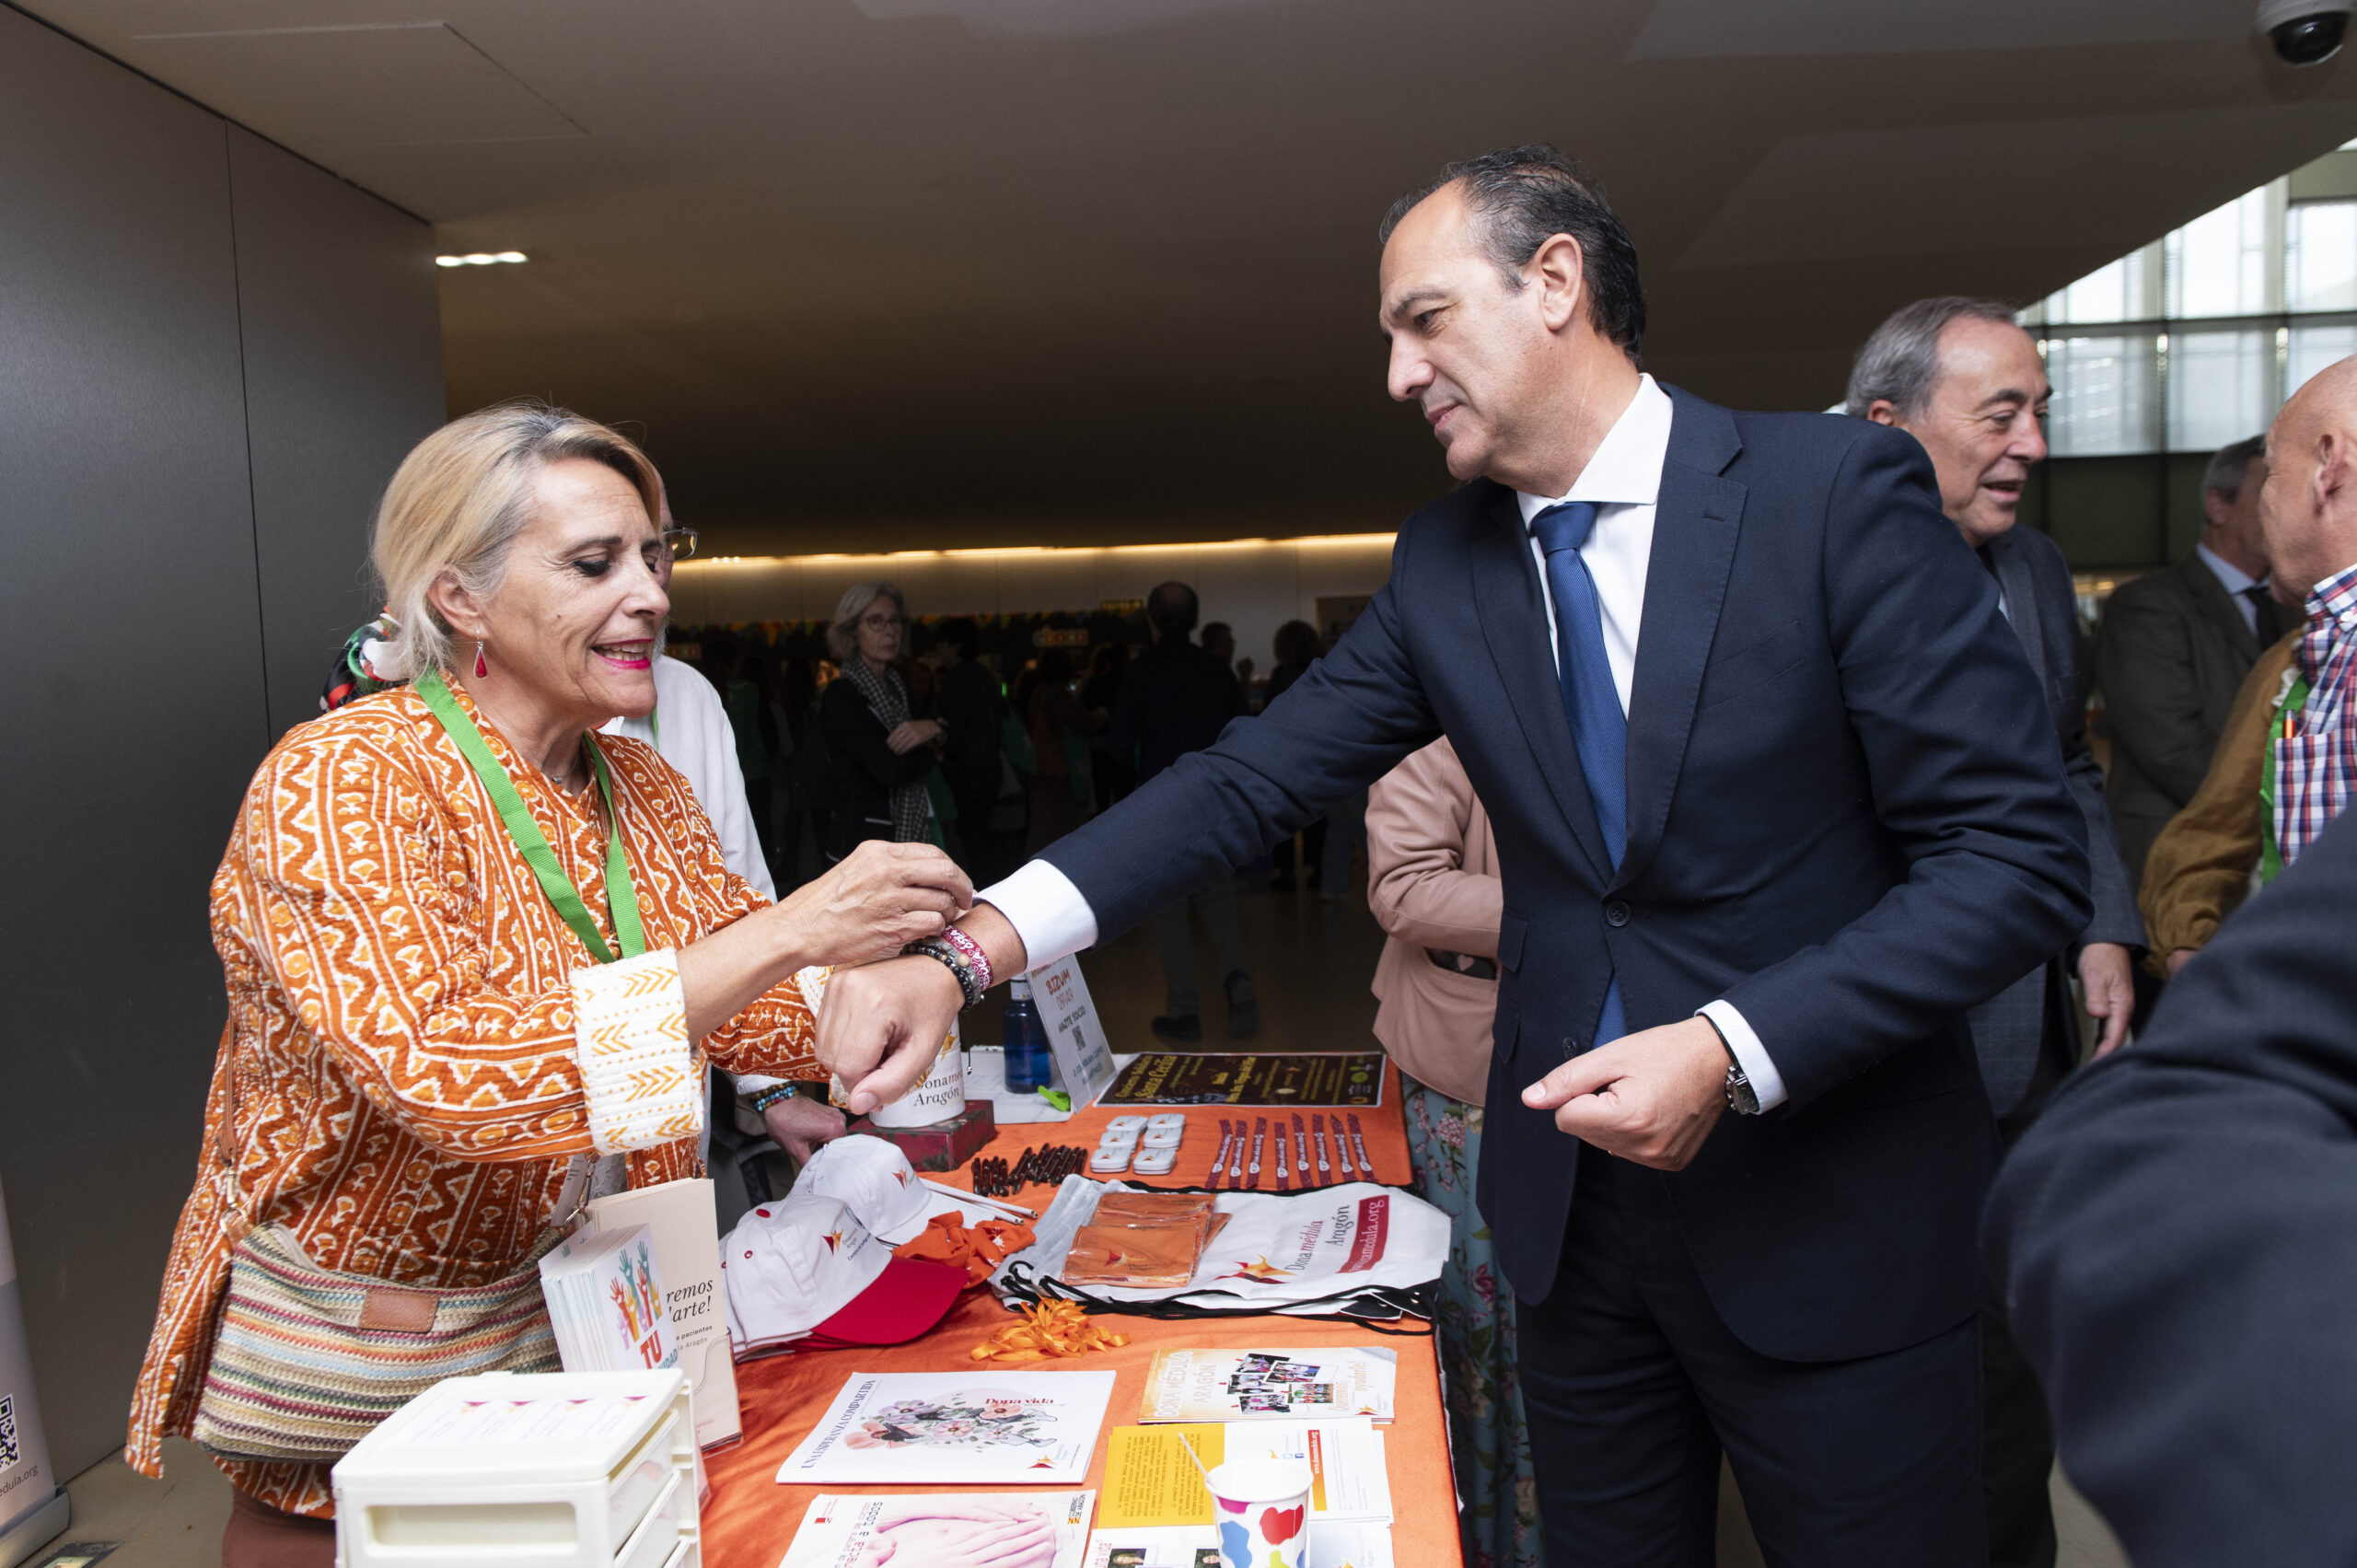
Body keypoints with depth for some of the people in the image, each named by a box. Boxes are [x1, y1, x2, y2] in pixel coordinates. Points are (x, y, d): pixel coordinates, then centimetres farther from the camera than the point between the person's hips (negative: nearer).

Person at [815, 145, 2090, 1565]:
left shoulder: (1837, 489, -13)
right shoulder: (1444, 564, 1)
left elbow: (2021, 856, -14)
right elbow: (1252, 779, -5)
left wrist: (1732, 1051, -24)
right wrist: (971, 943, -17)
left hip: (1835, 1223, -4)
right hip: (1575, 1213, 4)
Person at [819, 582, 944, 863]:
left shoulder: (898, 688, 17)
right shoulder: (841, 695, -8)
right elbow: (889, 768, -19)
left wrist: (933, 729, -11)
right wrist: (930, 749, 0)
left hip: (906, 839, 7)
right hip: (862, 838, -7)